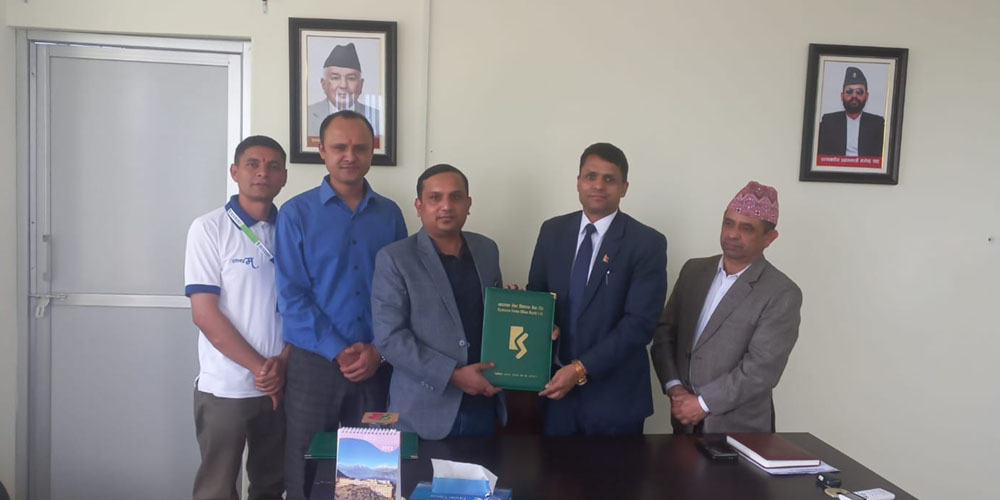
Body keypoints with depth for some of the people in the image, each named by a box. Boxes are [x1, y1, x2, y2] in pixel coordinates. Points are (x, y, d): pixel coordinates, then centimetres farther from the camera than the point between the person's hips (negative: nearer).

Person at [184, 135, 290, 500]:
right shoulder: (209, 228, -5)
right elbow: (205, 313, -10)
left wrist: (282, 363, -9)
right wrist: (259, 367, -12)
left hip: (281, 383, 4)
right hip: (225, 387, -3)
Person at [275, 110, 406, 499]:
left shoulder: (390, 214, 6)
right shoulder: (296, 213, -2)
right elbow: (291, 295, -8)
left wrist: (378, 350, -9)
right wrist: (339, 351, -14)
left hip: (376, 364, 2)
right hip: (315, 362, -2)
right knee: (307, 468, 8)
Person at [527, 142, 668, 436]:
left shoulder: (647, 243, -9)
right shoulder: (552, 231, 4)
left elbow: (640, 323, -14)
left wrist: (581, 368, -19)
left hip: (615, 395, -3)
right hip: (555, 384, 3)